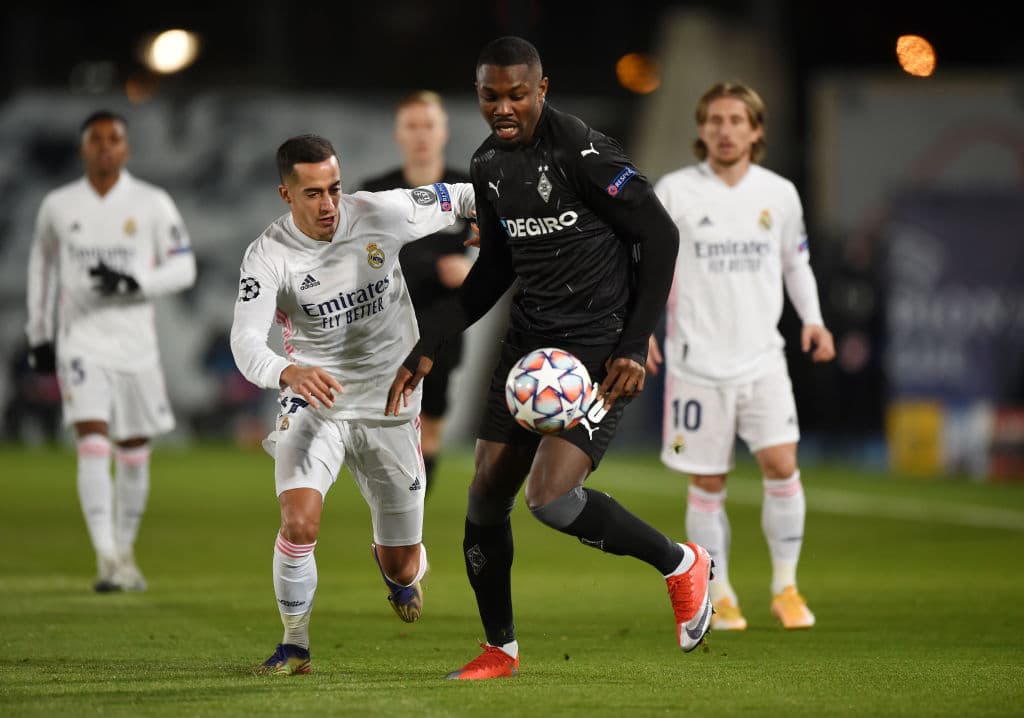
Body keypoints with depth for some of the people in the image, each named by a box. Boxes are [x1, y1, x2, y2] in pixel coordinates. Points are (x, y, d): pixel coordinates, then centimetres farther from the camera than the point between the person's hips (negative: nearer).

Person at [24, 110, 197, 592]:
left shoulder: (153, 204, 1)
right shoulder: (58, 206, 5)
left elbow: (183, 268, 0)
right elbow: (41, 264, 18)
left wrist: (133, 283, -17)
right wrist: (39, 332, 16)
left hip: (135, 340, 1)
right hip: (80, 339, -1)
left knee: (134, 453, 7)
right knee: (93, 443, -16)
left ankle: (125, 551, 24)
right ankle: (106, 557, -22)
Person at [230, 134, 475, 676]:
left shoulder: (381, 213, -12)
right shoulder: (268, 256, -18)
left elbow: (459, 199, 4)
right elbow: (245, 342, -30)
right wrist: (291, 373, -49)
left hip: (390, 407, 2)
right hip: (314, 405, -2)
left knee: (403, 568, 8)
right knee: (299, 524, -28)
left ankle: (397, 568, 50)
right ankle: (295, 646, -3)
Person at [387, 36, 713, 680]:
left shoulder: (583, 152, -18)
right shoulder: (489, 164, 7)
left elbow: (660, 236, -14)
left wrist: (635, 348, -17)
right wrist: (428, 348, 14)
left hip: (600, 347, -8)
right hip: (530, 338, 8)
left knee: (551, 498, -20)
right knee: (486, 498, 6)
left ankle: (682, 565, 4)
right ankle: (500, 650, 25)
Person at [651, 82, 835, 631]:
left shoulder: (779, 194, 6)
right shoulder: (674, 192, -2)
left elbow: (796, 263, 20)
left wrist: (811, 319, 4)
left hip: (762, 359, 2)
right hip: (697, 363, -2)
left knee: (781, 464, -12)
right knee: (707, 484, 2)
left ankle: (785, 587, 4)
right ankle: (719, 597, 17)